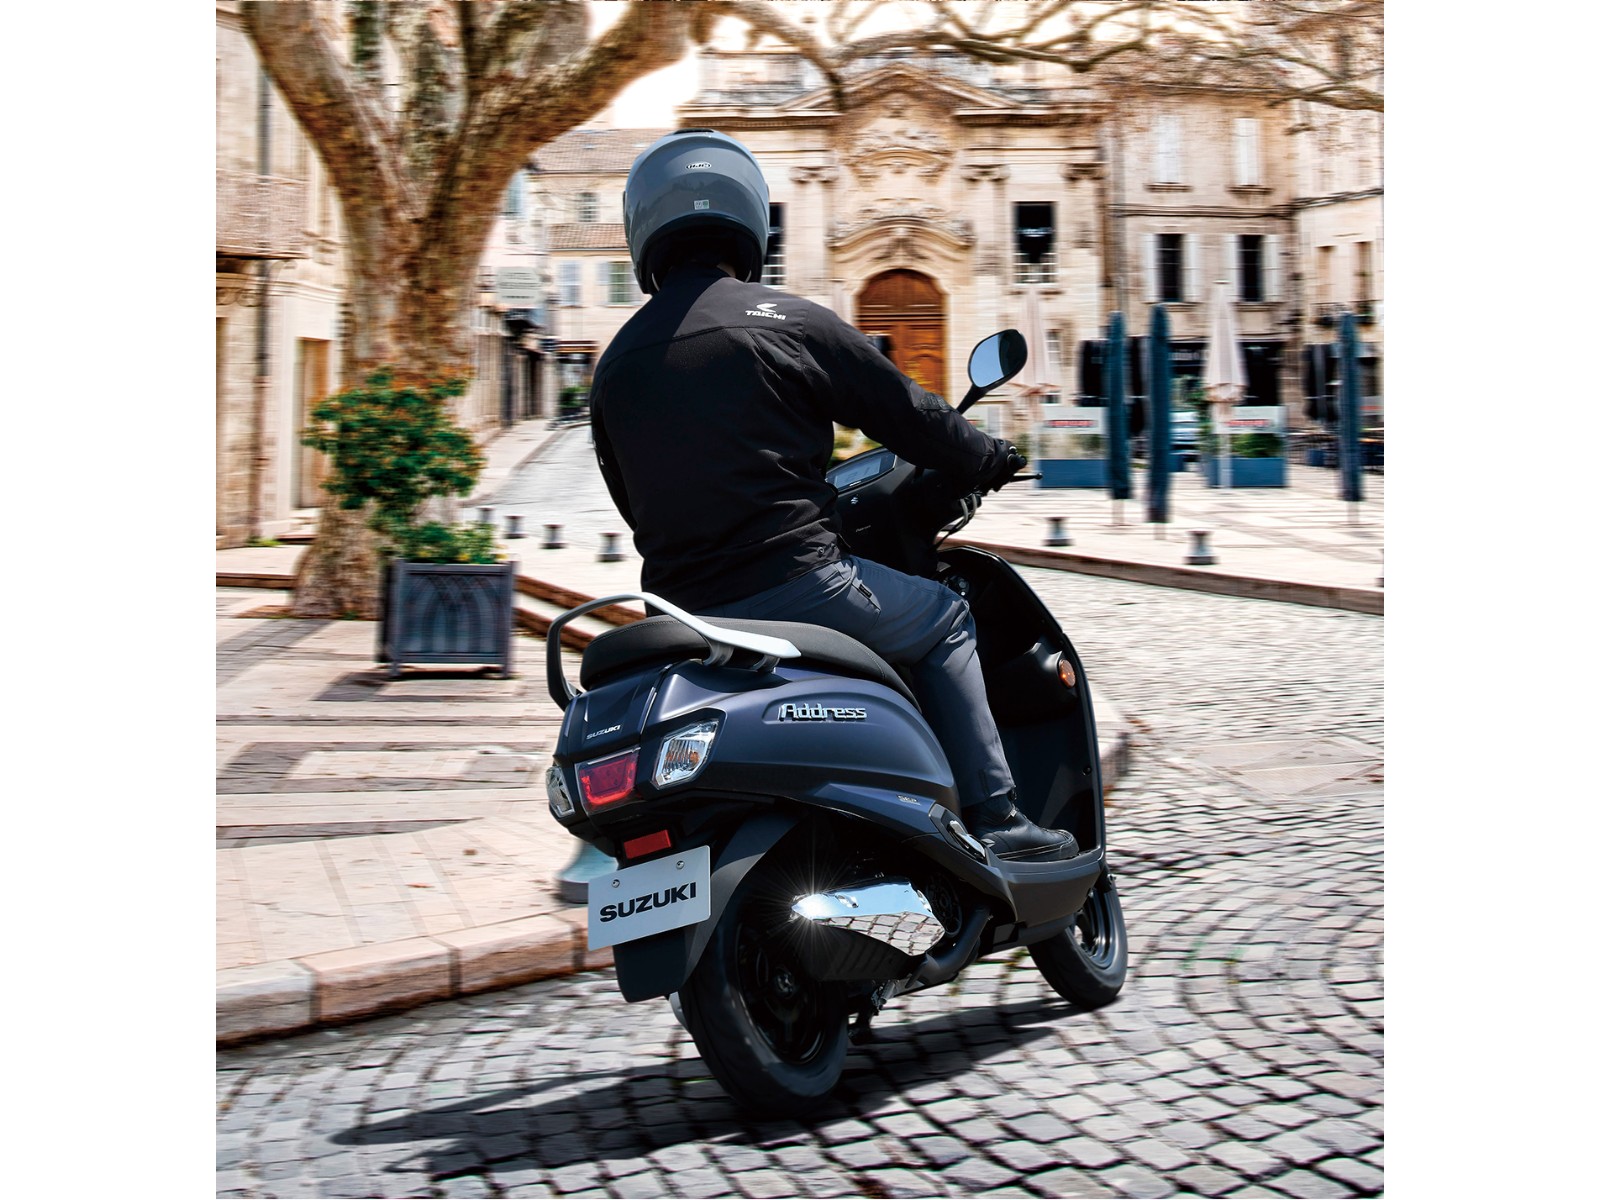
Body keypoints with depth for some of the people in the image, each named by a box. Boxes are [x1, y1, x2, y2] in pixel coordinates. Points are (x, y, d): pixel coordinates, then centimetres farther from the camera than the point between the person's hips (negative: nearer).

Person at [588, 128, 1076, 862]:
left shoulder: (615, 366, 11)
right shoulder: (791, 322, -2)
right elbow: (905, 414, 6)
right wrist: (990, 461, 24)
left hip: (681, 619, 5)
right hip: (794, 581, -5)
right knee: (944, 622, 17)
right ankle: (994, 819, 11)